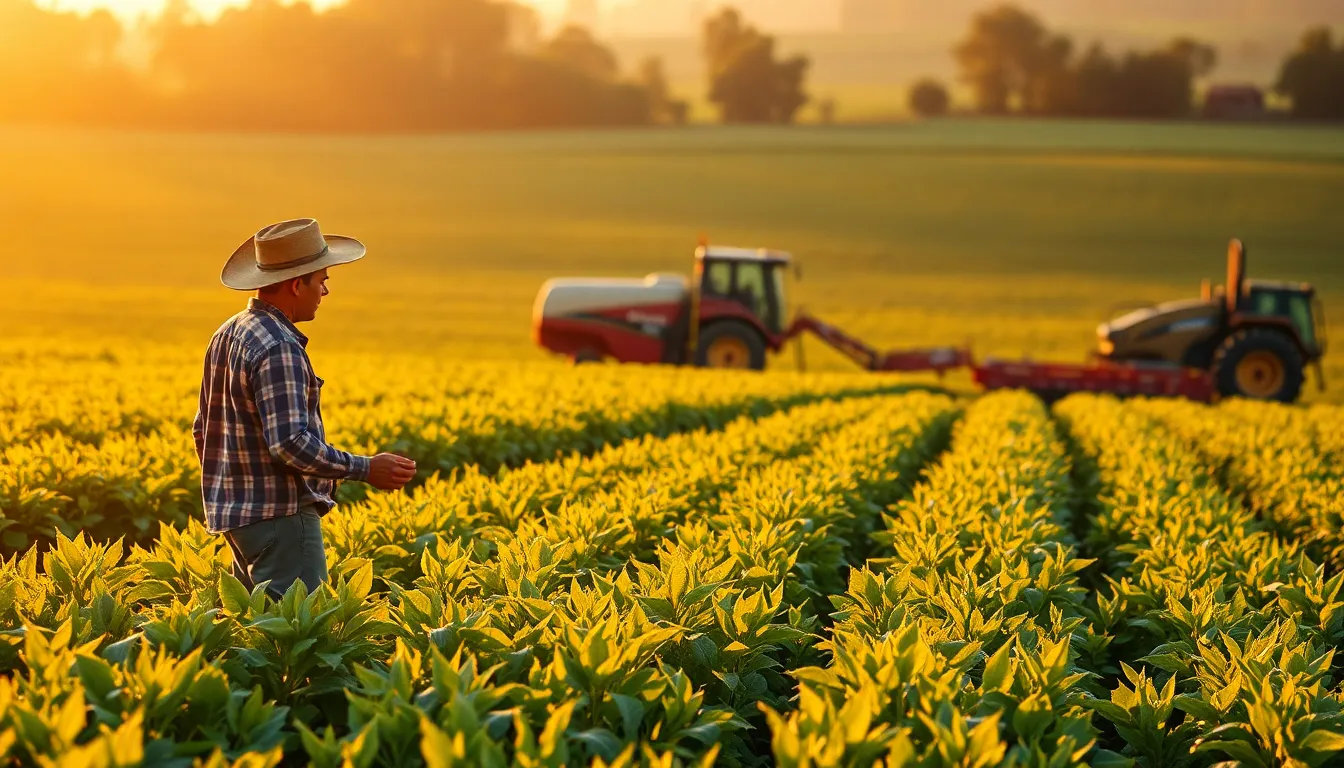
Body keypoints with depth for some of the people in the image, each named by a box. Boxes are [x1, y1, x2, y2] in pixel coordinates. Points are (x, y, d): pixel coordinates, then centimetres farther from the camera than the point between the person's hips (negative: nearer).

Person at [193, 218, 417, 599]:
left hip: (235, 512, 10)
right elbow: (290, 442, -25)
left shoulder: (227, 335, 13)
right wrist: (366, 469, -18)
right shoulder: (278, 349, -18)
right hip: (280, 515, -10)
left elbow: (203, 432, 20)